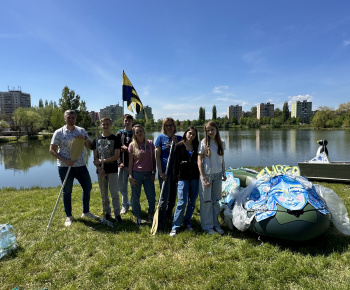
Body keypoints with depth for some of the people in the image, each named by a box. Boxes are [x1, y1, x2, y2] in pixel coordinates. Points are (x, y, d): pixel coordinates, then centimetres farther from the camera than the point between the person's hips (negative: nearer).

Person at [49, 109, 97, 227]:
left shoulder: (81, 131, 5)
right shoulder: (59, 133, -4)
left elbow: (90, 147, 6)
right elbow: (52, 150, -5)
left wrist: (85, 139, -14)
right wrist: (65, 160, -16)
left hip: (80, 165, 4)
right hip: (65, 167, -3)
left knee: (88, 187, 9)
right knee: (67, 192, 7)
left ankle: (86, 212, 28)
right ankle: (68, 216, 24)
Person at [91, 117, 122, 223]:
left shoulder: (115, 139, -1)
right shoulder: (96, 140, 8)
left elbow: (117, 156, -10)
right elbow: (95, 157, 5)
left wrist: (102, 160, -14)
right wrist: (99, 168, -11)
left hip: (112, 170, -3)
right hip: (101, 170, 3)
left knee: (114, 193, -2)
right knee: (104, 194, 10)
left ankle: (117, 214, 8)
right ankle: (107, 213, 22)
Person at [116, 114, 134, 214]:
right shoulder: (119, 133, 7)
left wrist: (126, 148, -9)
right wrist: (120, 162, -6)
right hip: (123, 163, 2)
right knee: (121, 185, 9)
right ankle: (125, 204, 28)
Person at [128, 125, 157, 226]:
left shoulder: (150, 143, 2)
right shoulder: (132, 145, -2)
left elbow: (153, 159, 7)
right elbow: (130, 161, 0)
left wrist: (154, 172, 4)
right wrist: (130, 176, -3)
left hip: (148, 174, 1)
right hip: (136, 174, -1)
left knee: (152, 197, 4)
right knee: (135, 198, 8)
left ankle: (151, 215, 28)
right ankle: (138, 217, 28)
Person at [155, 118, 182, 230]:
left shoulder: (178, 138, 6)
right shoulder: (161, 138, -1)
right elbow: (157, 156, -4)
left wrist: (176, 142, -12)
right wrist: (160, 172, -10)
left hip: (176, 170, 4)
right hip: (164, 171, -4)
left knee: (173, 196, 15)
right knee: (164, 197, -5)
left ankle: (169, 215, 37)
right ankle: (159, 224, 4)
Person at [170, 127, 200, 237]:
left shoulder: (197, 146, 7)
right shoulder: (179, 146, 0)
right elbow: (176, 162, 0)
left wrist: (200, 176, 1)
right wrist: (176, 177, -2)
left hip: (195, 177, 3)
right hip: (183, 177, -3)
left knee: (192, 202, 10)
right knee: (182, 202, -7)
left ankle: (187, 222, 28)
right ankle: (175, 226, 5)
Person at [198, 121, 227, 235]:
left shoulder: (221, 143, 4)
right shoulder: (203, 143, -8)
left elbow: (222, 159, 13)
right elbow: (199, 161, -9)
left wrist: (223, 173, 9)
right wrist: (203, 177, -13)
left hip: (217, 174, 4)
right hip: (207, 174, -4)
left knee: (216, 199, 12)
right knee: (206, 200, 4)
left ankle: (216, 224, 26)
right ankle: (207, 226, 17)